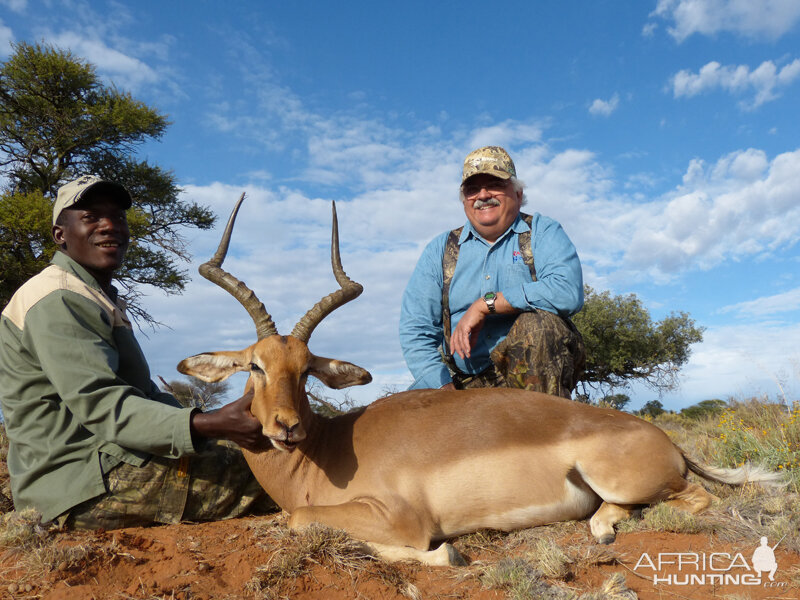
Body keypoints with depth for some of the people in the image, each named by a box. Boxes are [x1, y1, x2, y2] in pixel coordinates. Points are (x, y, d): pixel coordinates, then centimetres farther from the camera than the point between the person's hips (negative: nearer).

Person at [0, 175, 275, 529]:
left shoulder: (99, 299, 20)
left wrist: (218, 421, 2)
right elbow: (101, 405, -27)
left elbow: (142, 393, 16)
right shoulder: (57, 301, -14)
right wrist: (210, 425, -39)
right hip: (79, 485, -11)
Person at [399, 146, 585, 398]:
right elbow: (415, 328, 4)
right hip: (464, 383, 1)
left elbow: (568, 291, -15)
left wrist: (486, 304, -15)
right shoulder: (440, 249, 12)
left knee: (537, 322, -31)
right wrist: (443, 388, -11)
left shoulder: (542, 232, 6)